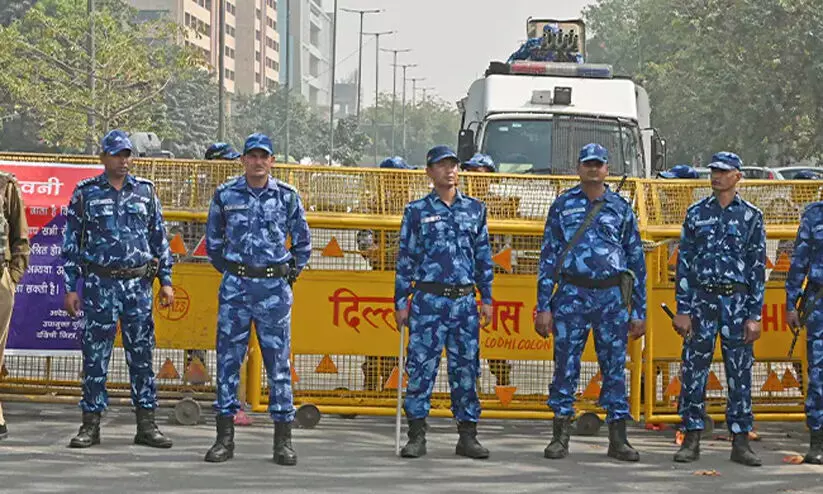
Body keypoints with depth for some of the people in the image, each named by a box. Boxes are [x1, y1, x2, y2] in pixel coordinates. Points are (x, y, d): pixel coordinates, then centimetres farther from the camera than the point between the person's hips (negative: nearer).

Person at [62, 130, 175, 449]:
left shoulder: (145, 191, 9)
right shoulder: (86, 192, 3)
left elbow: (160, 238, 13)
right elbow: (71, 243, 4)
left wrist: (166, 280, 7)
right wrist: (70, 288, -1)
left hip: (139, 284, 2)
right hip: (99, 284, -2)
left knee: (142, 354, 4)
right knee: (95, 355, 1)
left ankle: (146, 425, 9)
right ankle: (91, 425, 7)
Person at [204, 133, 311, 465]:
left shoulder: (287, 196, 3)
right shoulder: (225, 195, 4)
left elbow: (302, 241, 14)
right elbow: (213, 239, 16)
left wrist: (291, 272, 8)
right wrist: (228, 270, 10)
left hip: (275, 288, 0)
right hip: (235, 287, 0)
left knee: (279, 362, 1)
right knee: (228, 359, 1)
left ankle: (283, 440, 7)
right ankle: (225, 438, 8)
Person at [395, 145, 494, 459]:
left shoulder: (475, 209, 12)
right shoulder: (417, 211, 5)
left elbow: (483, 256, 15)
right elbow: (405, 259, 5)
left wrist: (487, 298, 9)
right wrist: (401, 303, 1)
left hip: (465, 300, 2)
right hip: (428, 299, -2)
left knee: (466, 368, 4)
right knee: (421, 366, -4)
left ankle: (467, 435, 11)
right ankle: (416, 436, 3)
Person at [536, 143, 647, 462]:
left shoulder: (621, 208, 9)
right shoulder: (563, 206, 7)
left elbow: (636, 261, 11)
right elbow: (548, 256, 6)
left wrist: (638, 312, 7)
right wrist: (544, 306, -1)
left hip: (612, 295, 1)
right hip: (572, 294, -1)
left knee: (615, 367, 3)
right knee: (566, 366, 0)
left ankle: (618, 438, 10)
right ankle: (561, 437, 9)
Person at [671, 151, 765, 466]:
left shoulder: (751, 217, 4)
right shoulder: (697, 213, 6)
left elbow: (758, 268, 2)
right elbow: (684, 263, 6)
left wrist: (754, 316, -4)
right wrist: (682, 310, -1)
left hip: (737, 301, -1)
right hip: (702, 299, 1)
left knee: (740, 373, 1)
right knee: (693, 371, 0)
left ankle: (740, 442, 7)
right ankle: (692, 440, 7)